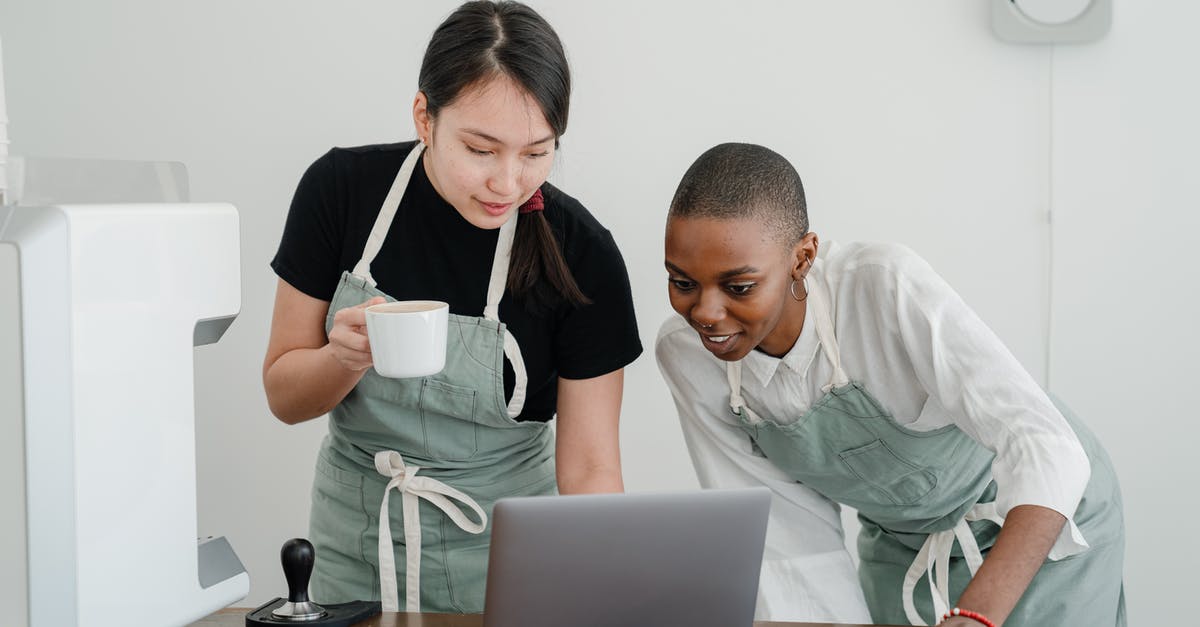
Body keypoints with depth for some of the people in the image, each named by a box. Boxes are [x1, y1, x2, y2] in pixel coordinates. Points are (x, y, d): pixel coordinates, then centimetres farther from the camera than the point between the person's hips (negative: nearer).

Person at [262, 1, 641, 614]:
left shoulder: (581, 253, -17)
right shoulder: (341, 188, -13)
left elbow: (589, 466, -13)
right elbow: (284, 396, -5)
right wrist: (350, 356, -26)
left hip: (500, 554, -1)